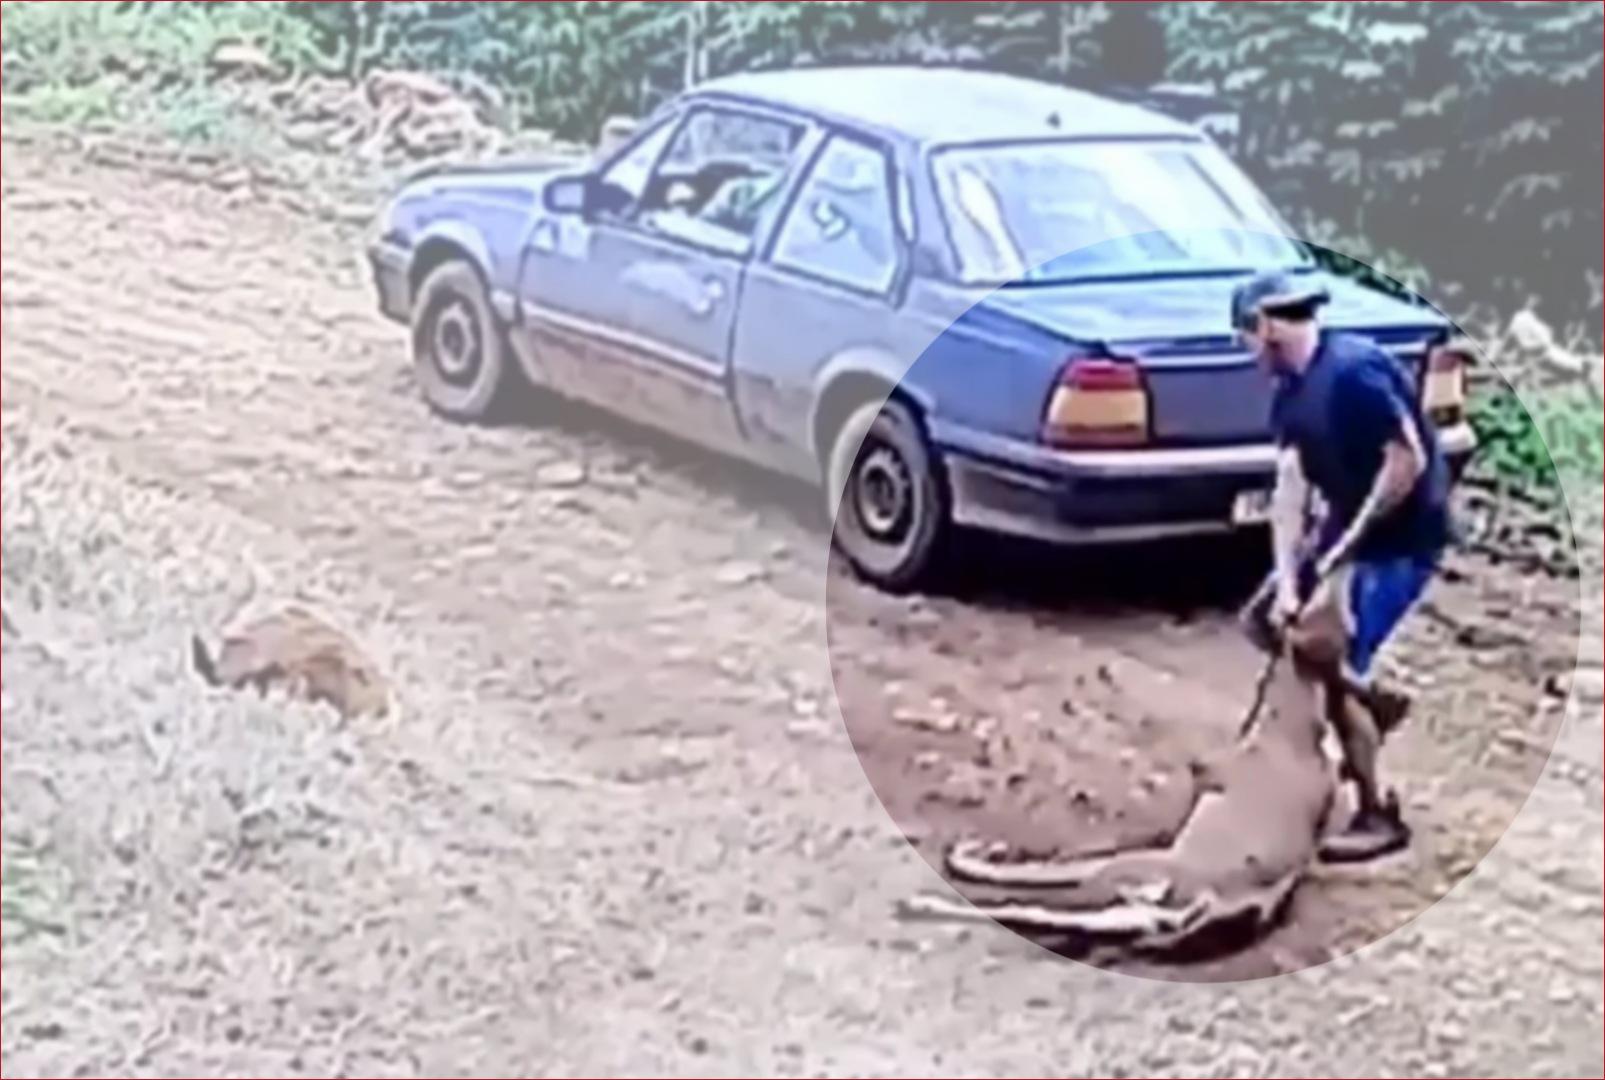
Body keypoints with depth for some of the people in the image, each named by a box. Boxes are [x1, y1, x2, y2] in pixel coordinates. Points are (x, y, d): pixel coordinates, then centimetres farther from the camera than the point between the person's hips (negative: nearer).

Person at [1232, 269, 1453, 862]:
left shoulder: (1355, 368, -24)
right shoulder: (1290, 390, 4)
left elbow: (1408, 461, -26)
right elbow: (1290, 486, -2)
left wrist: (1348, 542, -21)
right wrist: (1287, 583, -10)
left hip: (1402, 536, -10)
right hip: (1347, 526, 10)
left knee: (1333, 665, -10)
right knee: (1269, 617, 15)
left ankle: (1378, 818, 2)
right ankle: (1376, 703, 30)